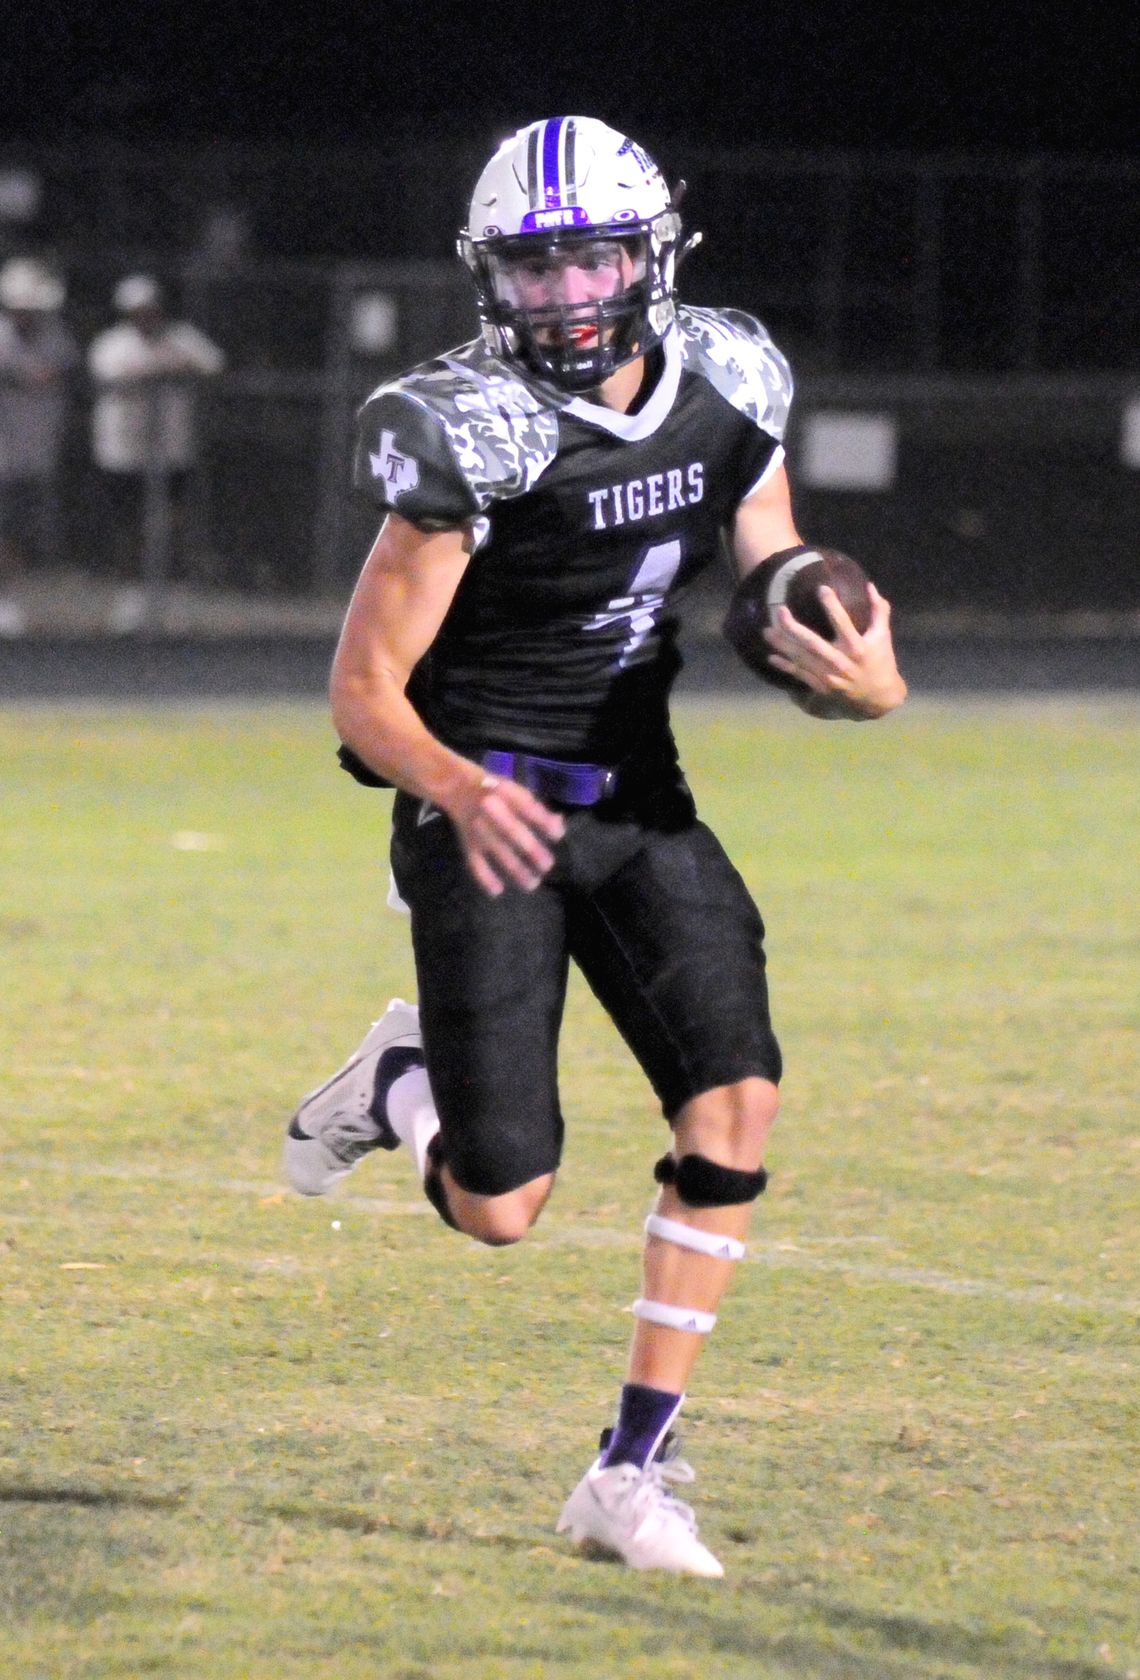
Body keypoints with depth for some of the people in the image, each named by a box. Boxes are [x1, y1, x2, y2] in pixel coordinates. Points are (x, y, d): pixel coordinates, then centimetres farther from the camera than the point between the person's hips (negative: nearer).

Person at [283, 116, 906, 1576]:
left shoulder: (728, 391, -1)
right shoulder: (476, 436, -18)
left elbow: (779, 608, 10)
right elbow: (364, 689, -15)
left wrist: (859, 678, -14)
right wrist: (457, 789, -36)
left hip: (639, 801, 5)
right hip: (488, 810, -5)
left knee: (735, 1098, -15)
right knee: (500, 1210, -9)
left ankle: (633, 1474, -7)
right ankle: (406, 1083, 29)